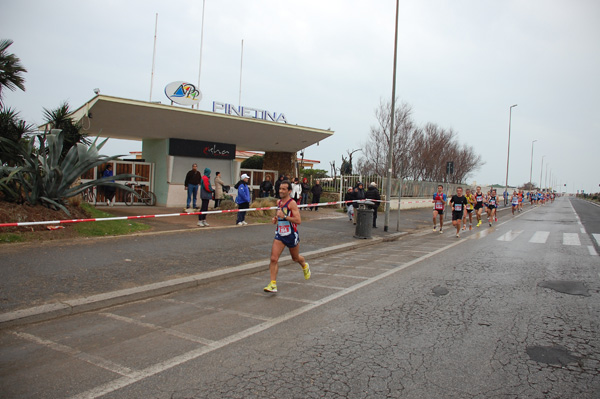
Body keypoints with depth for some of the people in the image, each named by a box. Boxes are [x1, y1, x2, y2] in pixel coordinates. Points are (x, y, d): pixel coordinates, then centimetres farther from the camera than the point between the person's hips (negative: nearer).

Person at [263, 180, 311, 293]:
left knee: (295, 258, 17)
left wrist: (284, 216, -29)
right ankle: (273, 284, -6)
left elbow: (298, 220, -23)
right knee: (273, 259, -10)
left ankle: (305, 265, 52)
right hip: (279, 235, 5)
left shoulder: (292, 203, -15)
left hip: (291, 235, -5)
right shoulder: (278, 202, 7)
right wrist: (275, 219, 5)